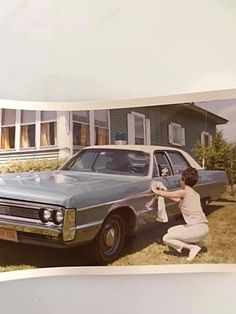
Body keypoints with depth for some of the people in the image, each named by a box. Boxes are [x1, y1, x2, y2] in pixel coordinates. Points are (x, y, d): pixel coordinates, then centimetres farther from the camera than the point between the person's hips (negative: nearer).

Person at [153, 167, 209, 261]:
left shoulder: (184, 192, -7)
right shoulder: (196, 194, 17)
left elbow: (164, 194, 0)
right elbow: (178, 200, 30)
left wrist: (155, 190, 19)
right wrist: (163, 192, 33)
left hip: (197, 229, -9)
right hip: (203, 227, 9)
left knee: (166, 239, -2)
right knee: (171, 231, 21)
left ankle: (193, 247, -7)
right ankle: (194, 243, 9)